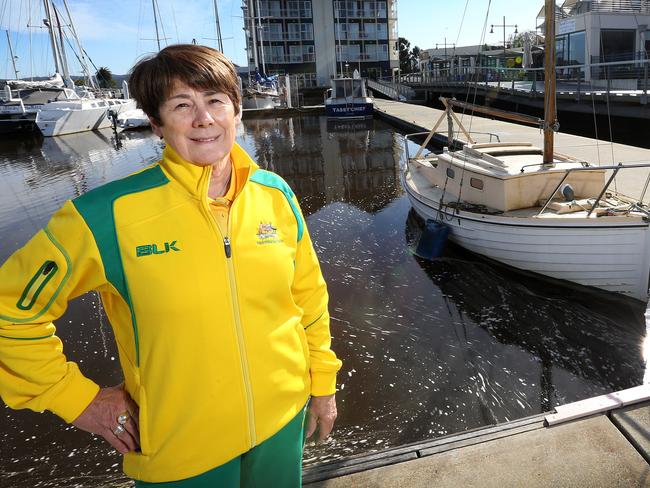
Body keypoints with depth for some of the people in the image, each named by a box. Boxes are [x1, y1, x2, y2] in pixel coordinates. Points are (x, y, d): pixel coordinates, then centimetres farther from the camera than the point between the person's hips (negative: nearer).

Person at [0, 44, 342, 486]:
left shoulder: (276, 196, -7)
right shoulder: (108, 215, -18)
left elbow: (310, 296, 4)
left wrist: (323, 384, 9)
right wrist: (78, 399, -7)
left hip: (284, 419, 3)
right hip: (181, 453, -2)